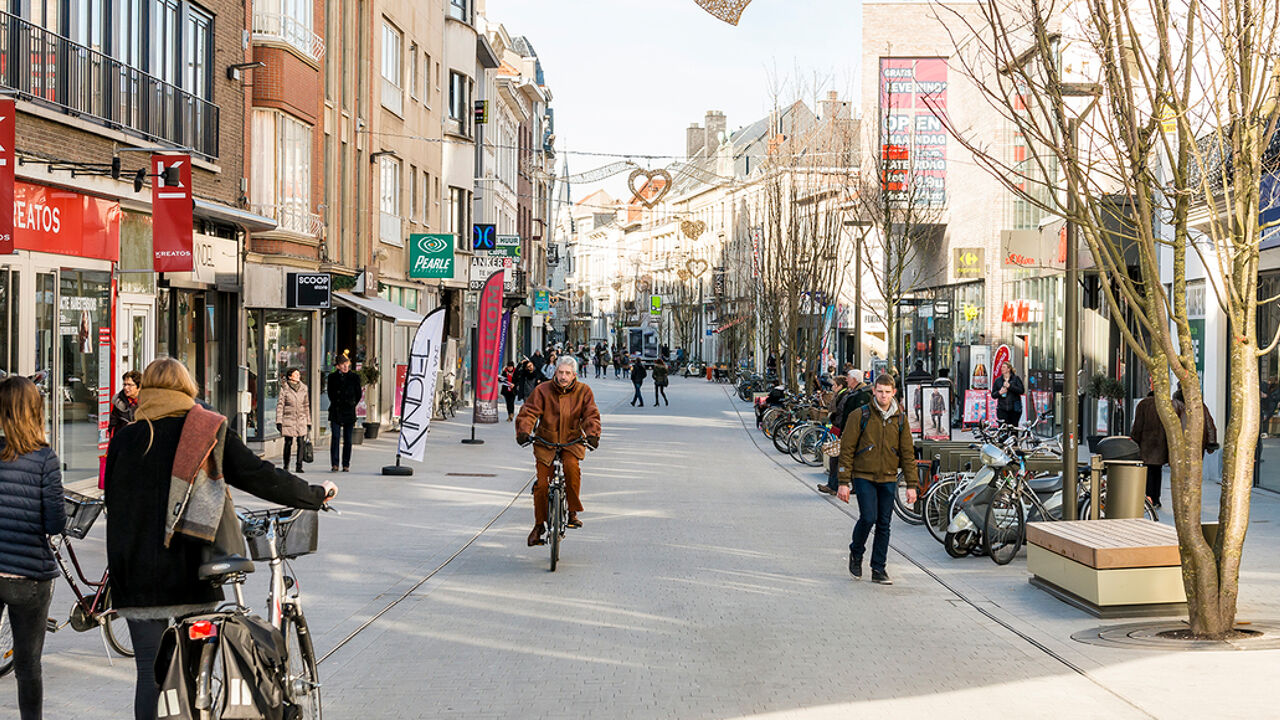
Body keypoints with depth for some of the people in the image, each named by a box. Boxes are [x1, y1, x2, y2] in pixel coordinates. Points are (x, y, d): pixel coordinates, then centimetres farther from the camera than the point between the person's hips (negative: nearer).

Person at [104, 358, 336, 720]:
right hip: (192, 573, 0)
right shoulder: (211, 432, -1)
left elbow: (113, 502, 9)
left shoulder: (125, 438, 2)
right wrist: (316, 495, 14)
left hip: (139, 577, 0)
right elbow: (261, 477, 1)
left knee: (150, 673, 5)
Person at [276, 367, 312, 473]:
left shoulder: (304, 388, 10)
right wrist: (279, 421, -7)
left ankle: (299, 466, -3)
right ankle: (286, 466, 15)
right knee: (288, 443, -1)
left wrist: (308, 422, 13)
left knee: (300, 443, -6)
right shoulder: (284, 388, 0)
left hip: (301, 420, 2)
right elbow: (280, 405, -1)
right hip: (288, 419, -2)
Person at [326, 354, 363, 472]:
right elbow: (330, 393, 12)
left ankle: (346, 465, 8)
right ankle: (334, 464, -6)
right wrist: (337, 404, 8)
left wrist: (351, 405, 9)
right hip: (335, 412, 0)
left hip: (349, 413, 0)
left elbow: (358, 395, 11)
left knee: (347, 440, 2)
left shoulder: (354, 377, 5)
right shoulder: (332, 377, 6)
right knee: (335, 437, -8)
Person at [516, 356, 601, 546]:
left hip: (572, 441, 0)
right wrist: (524, 431, -29)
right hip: (546, 442, 1)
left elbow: (591, 415, -6)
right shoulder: (543, 390, -7)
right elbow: (529, 412, -11)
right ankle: (539, 525, 15)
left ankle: (573, 512, -17)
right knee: (542, 484, -5)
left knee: (572, 466, -32)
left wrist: (592, 434, -25)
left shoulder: (583, 391, -2)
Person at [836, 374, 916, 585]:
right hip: (864, 476, -3)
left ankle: (879, 569, 13)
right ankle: (856, 553, 14)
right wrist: (844, 482, -8)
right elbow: (847, 449, -4)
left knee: (884, 524, 4)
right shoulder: (860, 416, -4)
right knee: (868, 518, -14)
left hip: (889, 479, 3)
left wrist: (911, 485, 5)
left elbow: (908, 454, 10)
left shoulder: (900, 419, 6)